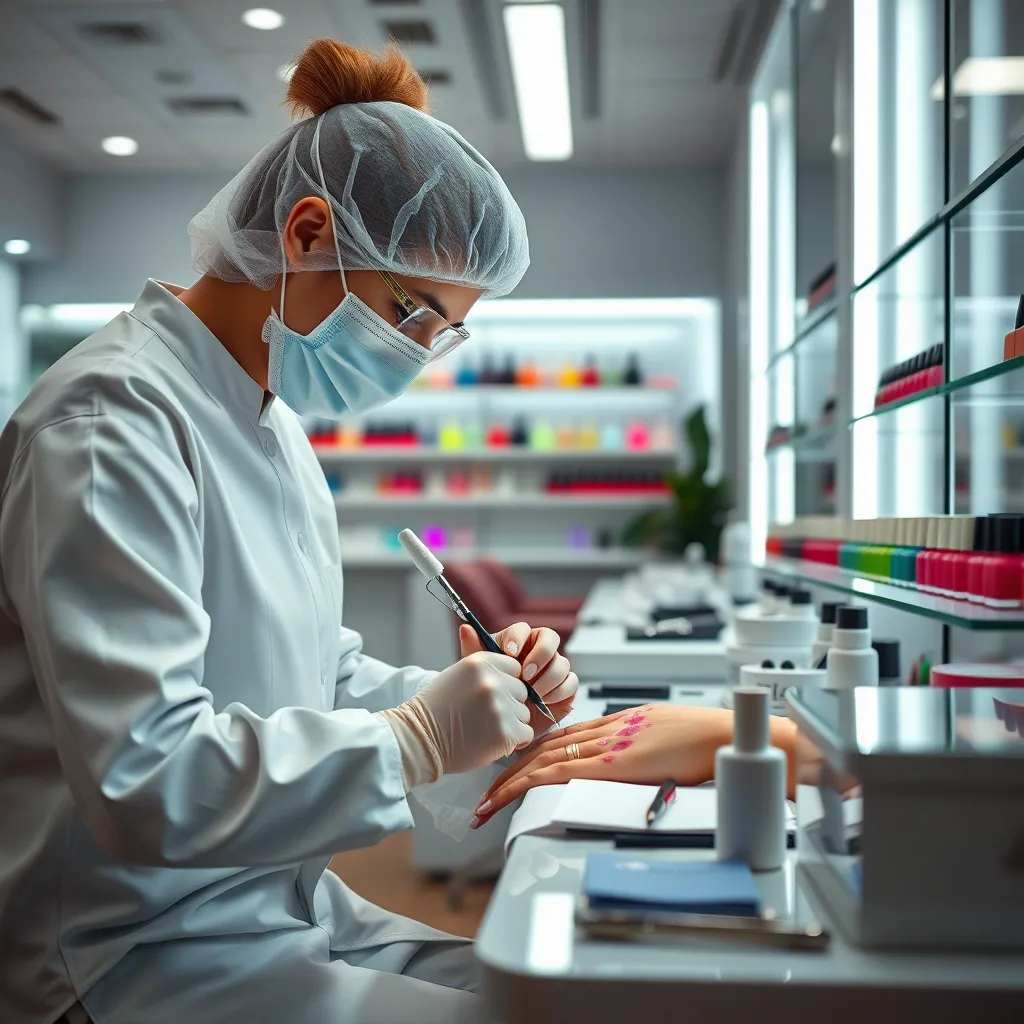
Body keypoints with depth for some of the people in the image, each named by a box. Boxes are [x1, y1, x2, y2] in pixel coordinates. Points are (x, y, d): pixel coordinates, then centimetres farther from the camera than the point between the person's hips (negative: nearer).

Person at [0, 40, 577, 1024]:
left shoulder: (275, 420, 12)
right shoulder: (117, 419, -19)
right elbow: (142, 779, -27)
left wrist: (462, 695, -1)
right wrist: (421, 738, -24)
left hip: (291, 910, 9)